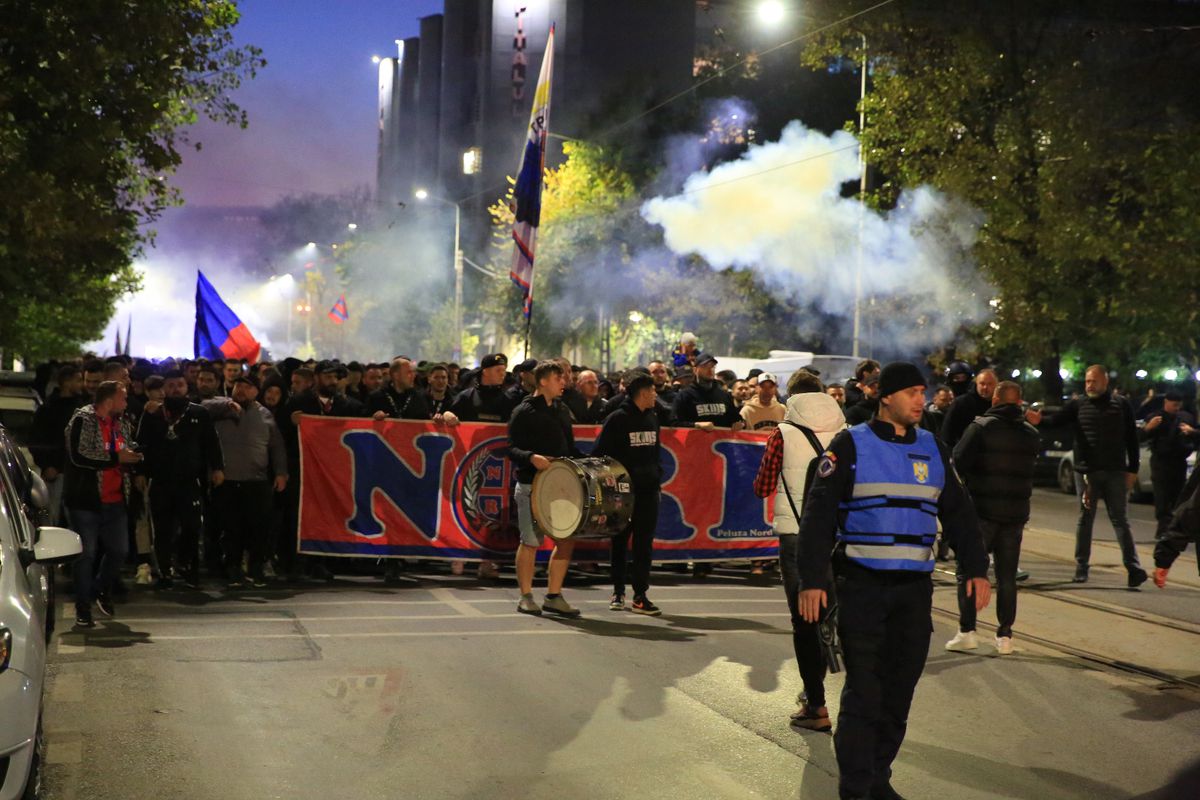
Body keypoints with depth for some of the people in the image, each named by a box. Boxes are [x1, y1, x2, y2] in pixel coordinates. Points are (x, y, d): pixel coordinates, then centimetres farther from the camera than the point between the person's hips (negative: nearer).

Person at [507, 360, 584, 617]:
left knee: (567, 540, 3)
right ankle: (526, 597, 10)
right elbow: (512, 448, -10)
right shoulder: (524, 412, -5)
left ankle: (554, 596, 13)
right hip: (531, 487, -7)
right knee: (531, 542, -1)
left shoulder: (562, 412, 17)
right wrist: (531, 457, -27)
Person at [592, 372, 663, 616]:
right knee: (620, 542, 6)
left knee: (644, 543, 0)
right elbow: (600, 453, -7)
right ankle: (618, 592, 16)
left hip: (648, 489, 5)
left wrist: (657, 477, 11)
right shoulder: (617, 419, -7)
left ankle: (640, 595, 2)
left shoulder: (652, 418, 13)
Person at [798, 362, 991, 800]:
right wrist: (812, 579, -12)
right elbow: (819, 513, -7)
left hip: (915, 587, 5)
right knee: (864, 691, -5)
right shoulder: (851, 445, -4)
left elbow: (958, 512, 15)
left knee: (899, 689, 8)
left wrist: (976, 568, 6)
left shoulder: (933, 449, 11)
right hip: (862, 585, -5)